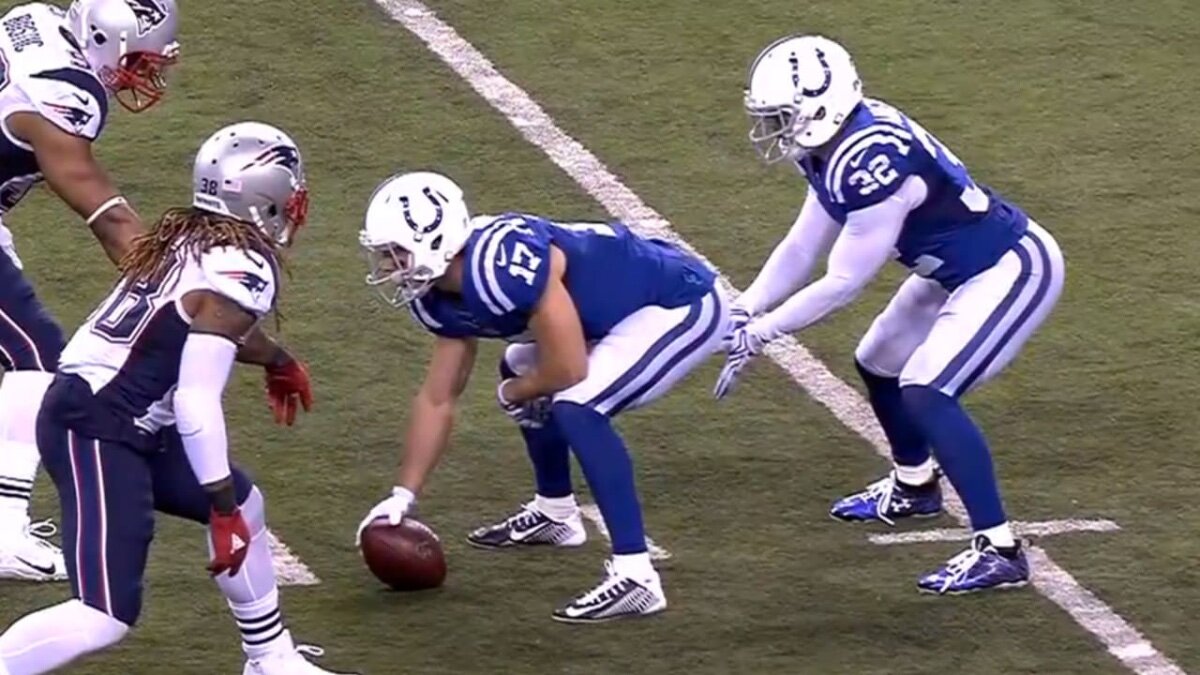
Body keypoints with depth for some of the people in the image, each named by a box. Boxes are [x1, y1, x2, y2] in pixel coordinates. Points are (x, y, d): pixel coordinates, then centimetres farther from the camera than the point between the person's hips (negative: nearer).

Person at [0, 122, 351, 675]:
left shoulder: (188, 238, 9)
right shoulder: (241, 272, -17)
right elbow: (196, 399, -22)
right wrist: (221, 507, -15)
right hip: (95, 433, -10)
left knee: (245, 508, 25)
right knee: (105, 619, -16)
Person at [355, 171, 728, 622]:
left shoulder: (502, 265, -31)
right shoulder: (441, 298, -1)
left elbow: (568, 370, -25)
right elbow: (438, 397, 11)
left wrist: (514, 394, -4)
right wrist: (402, 496, 10)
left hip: (682, 308, -10)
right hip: (621, 310, 10)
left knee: (577, 408, -26)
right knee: (520, 371, 24)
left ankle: (635, 576, -25)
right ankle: (555, 513, 42)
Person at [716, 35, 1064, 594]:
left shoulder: (872, 162, -31)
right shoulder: (837, 146, -2)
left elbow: (842, 284, -24)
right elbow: (801, 250, 8)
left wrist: (758, 334, -16)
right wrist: (743, 312, -2)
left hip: (1013, 270, -11)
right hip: (963, 268, 11)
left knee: (927, 394, -21)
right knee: (879, 363, 23)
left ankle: (998, 551, -18)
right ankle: (914, 487, 48)